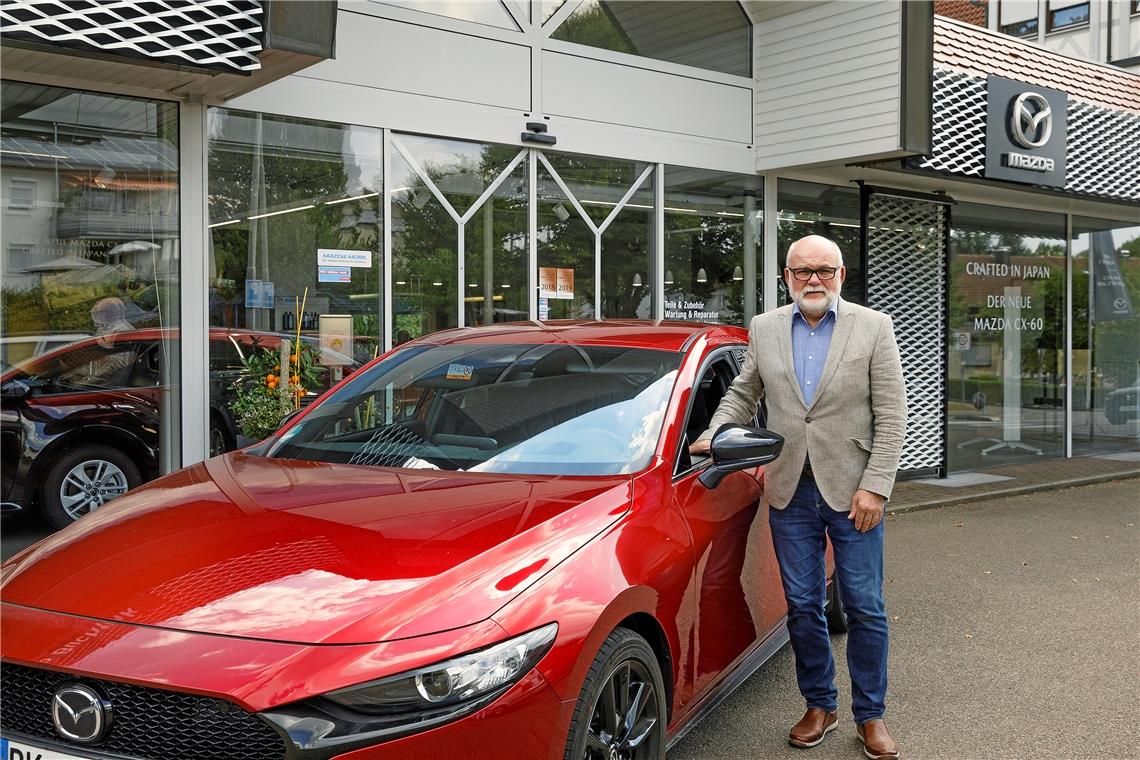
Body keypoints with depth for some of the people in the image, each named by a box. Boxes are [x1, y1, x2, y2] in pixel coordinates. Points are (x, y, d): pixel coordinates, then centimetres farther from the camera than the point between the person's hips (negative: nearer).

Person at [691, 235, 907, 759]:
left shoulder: (873, 327, -2)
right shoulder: (764, 329, 6)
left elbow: (891, 414, -5)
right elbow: (743, 394, 15)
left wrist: (874, 487, -12)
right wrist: (714, 436, -3)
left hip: (851, 490, -2)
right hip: (790, 492, 2)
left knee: (864, 609, 5)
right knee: (803, 607, 11)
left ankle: (870, 716, 20)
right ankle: (819, 705, 27)